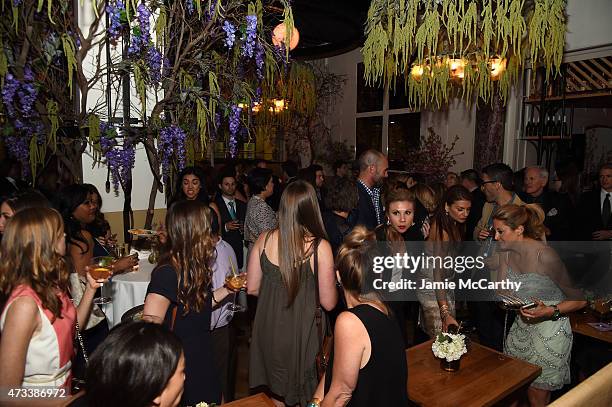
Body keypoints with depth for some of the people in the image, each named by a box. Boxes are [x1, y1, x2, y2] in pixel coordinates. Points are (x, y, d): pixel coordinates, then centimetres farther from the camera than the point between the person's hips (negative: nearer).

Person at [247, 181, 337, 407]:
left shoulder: (264, 240, -9)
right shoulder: (320, 247, -19)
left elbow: (252, 288, 0)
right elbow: (329, 303, -14)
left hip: (269, 330, 3)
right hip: (302, 331, -3)